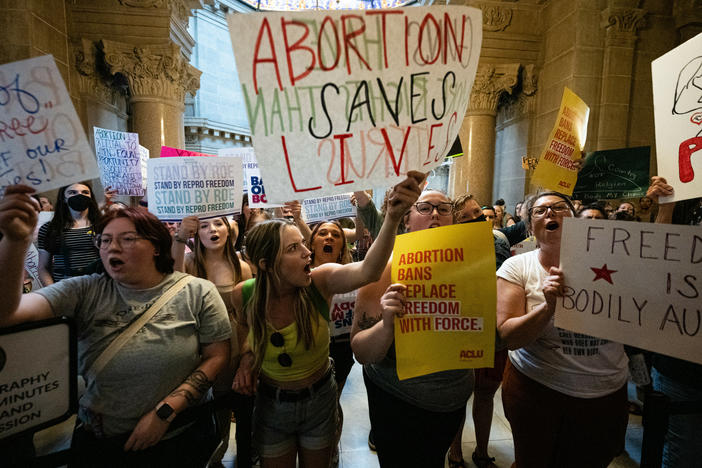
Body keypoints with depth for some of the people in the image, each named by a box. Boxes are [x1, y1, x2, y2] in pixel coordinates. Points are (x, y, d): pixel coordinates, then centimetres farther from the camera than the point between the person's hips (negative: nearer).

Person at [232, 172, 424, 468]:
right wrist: (248, 355, -14)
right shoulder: (244, 295, -19)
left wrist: (392, 217, -61)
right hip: (272, 405, 1)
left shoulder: (320, 281, -25)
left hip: (319, 401, 0)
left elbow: (366, 272, -47)